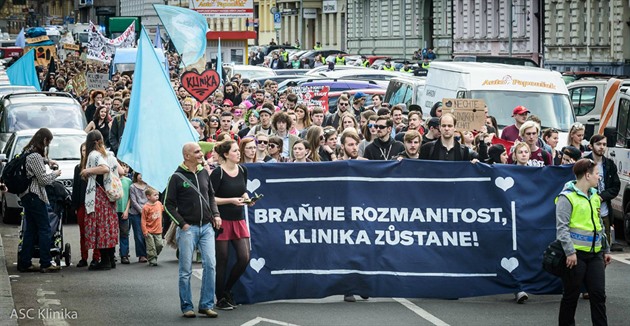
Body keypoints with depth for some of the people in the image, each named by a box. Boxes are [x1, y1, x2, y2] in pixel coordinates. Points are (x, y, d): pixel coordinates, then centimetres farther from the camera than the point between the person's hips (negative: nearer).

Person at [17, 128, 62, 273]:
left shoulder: (27, 152, 11)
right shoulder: (35, 156, -18)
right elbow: (43, 180, -16)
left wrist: (47, 161, 21)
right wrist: (55, 174, 1)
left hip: (26, 196, 10)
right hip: (35, 196, -10)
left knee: (31, 229, 12)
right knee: (45, 229, -4)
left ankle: (25, 263, 11)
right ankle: (46, 264, -4)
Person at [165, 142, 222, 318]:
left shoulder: (204, 173, 10)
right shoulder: (177, 177, -4)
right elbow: (169, 204, -2)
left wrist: (215, 214, 8)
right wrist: (182, 223, -8)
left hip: (206, 226, 4)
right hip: (187, 228, -4)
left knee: (210, 264, -6)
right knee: (186, 270, 0)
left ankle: (206, 305, 1)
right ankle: (187, 306, 9)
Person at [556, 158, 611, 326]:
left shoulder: (595, 196, 15)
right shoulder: (567, 197, -10)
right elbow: (562, 227, -14)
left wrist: (606, 249, 21)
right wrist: (570, 252, -20)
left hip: (595, 254, 7)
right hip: (576, 254, -7)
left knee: (598, 294, 2)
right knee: (571, 295, 3)